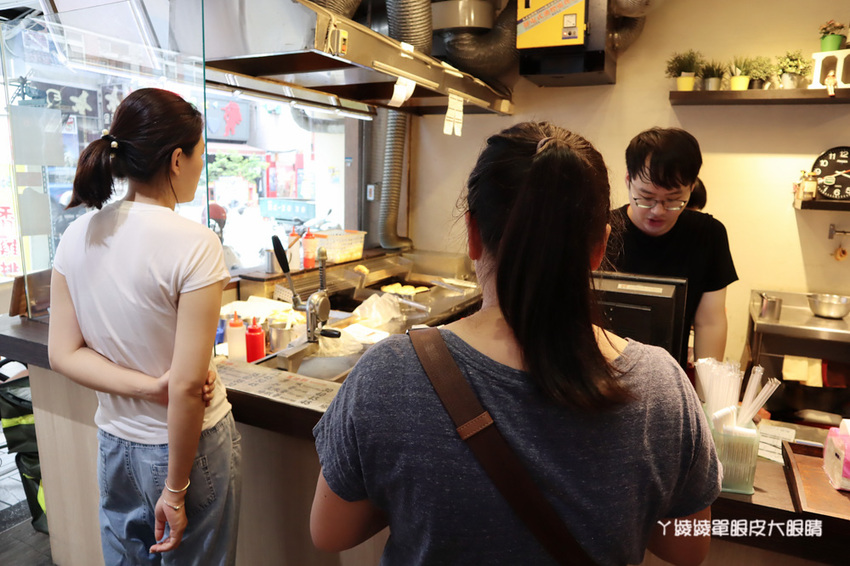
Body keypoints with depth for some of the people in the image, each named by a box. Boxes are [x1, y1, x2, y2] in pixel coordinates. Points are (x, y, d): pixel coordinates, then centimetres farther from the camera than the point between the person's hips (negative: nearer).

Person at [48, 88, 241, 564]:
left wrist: (151, 388, -13)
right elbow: (187, 386, -23)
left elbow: (65, 354, -2)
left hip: (115, 441, 6)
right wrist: (175, 491, -12)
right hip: (187, 446, -6)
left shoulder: (78, 235, -4)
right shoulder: (194, 244, -23)